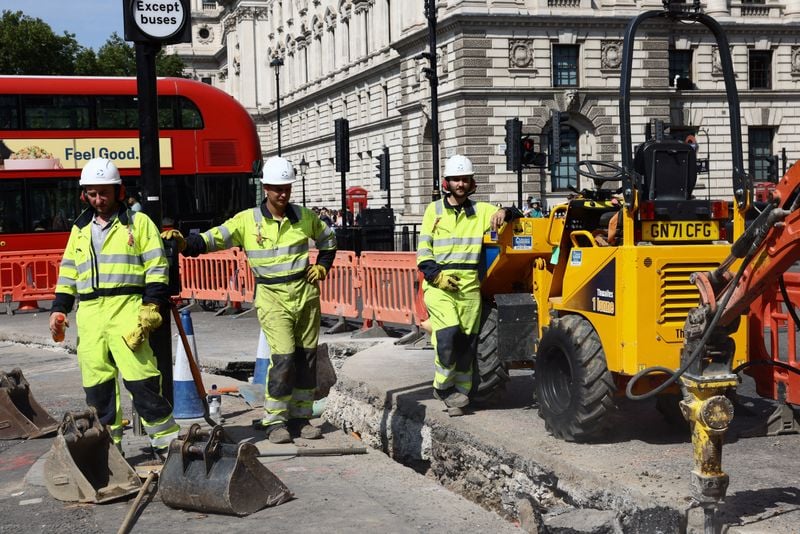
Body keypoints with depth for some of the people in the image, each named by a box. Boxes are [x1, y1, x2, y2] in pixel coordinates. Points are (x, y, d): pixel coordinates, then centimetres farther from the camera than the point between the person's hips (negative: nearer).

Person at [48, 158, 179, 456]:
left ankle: (166, 440, -5)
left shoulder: (138, 222, 6)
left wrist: (151, 305, -9)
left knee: (140, 378, -12)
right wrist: (59, 309, 16)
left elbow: (156, 267, 1)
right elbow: (68, 272, 25)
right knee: (96, 382, 3)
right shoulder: (80, 229, 21)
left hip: (127, 308, -5)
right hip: (89, 312, 5)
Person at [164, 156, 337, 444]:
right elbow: (215, 238, -13)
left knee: (306, 356, 7)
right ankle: (275, 421, -2)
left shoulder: (304, 217, 5)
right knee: (283, 357, -14)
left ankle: (301, 417, 19)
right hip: (272, 298, -4)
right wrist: (186, 243, -30)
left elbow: (328, 238, 24)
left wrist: (322, 266, 11)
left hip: (305, 293, 4)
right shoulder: (247, 220, -5)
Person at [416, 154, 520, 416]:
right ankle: (442, 385, 0)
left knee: (466, 342, 4)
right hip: (438, 284, -2)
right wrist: (436, 275, -9)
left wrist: (505, 213, -13)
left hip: (469, 286, 2)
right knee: (449, 334, -20)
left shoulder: (481, 211, 11)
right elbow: (423, 251, 5)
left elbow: (515, 218, 10)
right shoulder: (434, 210, 8)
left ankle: (458, 395, 15)